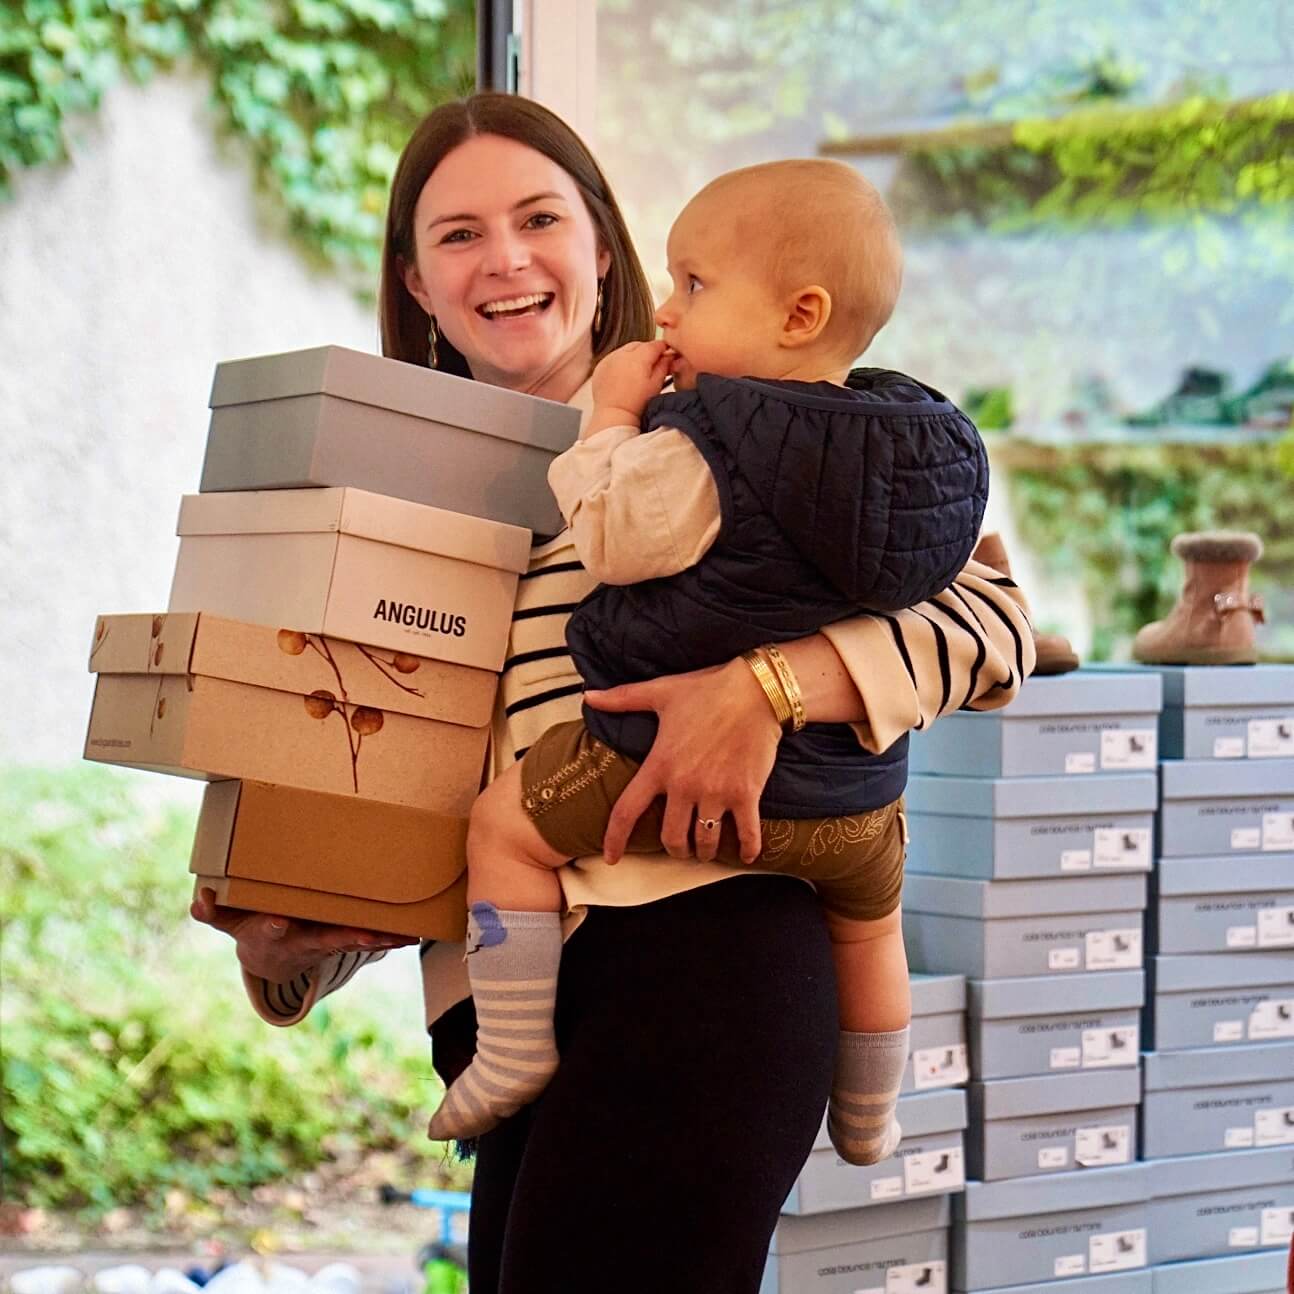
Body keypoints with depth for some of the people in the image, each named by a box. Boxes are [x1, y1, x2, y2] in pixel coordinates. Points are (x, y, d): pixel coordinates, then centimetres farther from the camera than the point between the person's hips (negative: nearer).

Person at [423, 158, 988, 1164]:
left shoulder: (703, 446, -22)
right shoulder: (918, 434, -1)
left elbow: (612, 540, -13)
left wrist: (612, 418, -2)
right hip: (853, 800, 7)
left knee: (507, 825, 9)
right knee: (869, 919, 33)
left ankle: (513, 1052, 6)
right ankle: (867, 1120, 50)